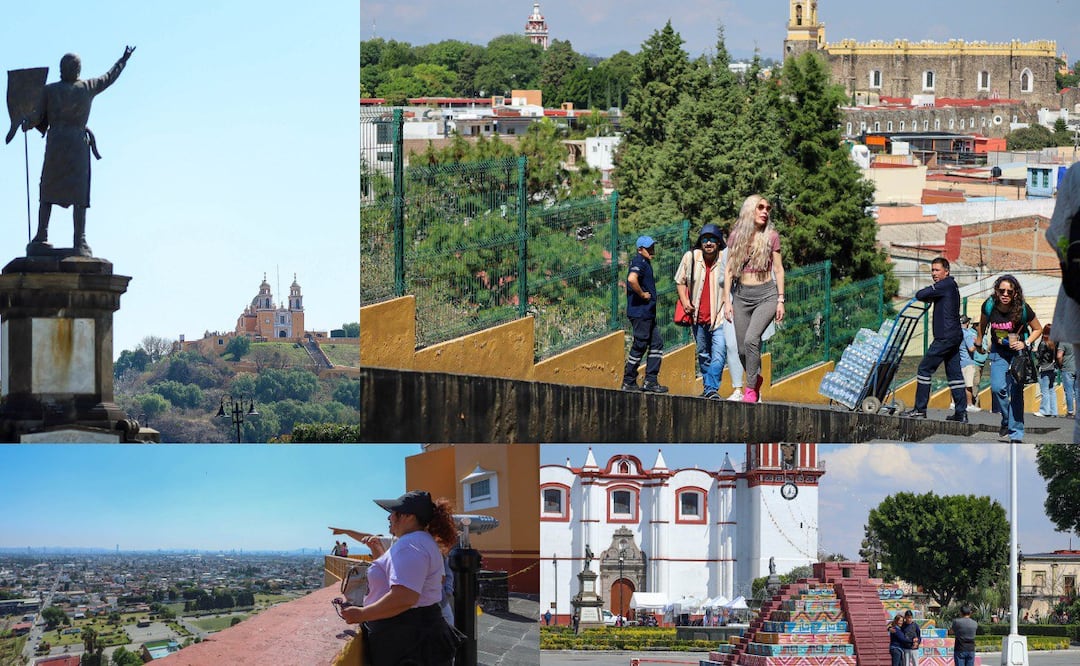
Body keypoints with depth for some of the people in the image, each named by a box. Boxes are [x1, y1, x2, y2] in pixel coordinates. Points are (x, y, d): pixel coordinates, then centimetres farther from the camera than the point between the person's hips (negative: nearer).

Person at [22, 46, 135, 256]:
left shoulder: (50, 90, 1)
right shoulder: (87, 88, 4)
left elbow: (38, 117, 0)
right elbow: (109, 78, 20)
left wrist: (26, 124, 22)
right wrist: (124, 60, 35)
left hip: (55, 142, 0)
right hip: (78, 142, 0)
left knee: (47, 191, 11)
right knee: (79, 193, -4)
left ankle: (41, 235, 4)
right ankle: (80, 240, -12)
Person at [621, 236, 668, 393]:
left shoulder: (645, 262, 18)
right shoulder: (639, 262, -14)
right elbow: (632, 279, -32)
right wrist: (642, 294, -20)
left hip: (648, 313, 10)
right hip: (639, 312, -10)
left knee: (657, 344, 9)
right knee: (639, 346, -5)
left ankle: (650, 381, 10)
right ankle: (628, 382, 2)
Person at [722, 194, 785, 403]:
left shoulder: (771, 236, 2)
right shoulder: (737, 235, 6)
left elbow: (778, 270, 6)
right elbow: (729, 269, 8)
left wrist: (781, 300, 1)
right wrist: (727, 300, 3)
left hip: (766, 294, -3)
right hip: (742, 295, 3)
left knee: (751, 339, -23)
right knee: (743, 349, 1)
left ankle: (751, 388, -14)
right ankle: (756, 379, 27)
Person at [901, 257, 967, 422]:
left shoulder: (945, 285, -12)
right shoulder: (951, 285, 19)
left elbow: (920, 295, -15)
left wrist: (927, 297, 5)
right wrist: (931, 298, 2)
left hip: (945, 337, -10)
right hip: (955, 336, 10)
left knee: (924, 369, -4)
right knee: (954, 373, 8)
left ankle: (920, 409, -3)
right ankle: (961, 412, 6)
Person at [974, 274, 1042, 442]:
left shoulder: (1023, 309, -20)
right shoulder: (989, 306, -15)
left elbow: (1038, 329, -3)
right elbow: (982, 325, 8)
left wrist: (1025, 344, -17)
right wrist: (978, 343, 17)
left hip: (1018, 352, -2)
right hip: (998, 352, 2)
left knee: (1016, 391, -7)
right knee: (998, 387, -15)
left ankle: (1015, 433, -3)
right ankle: (1006, 420, 9)